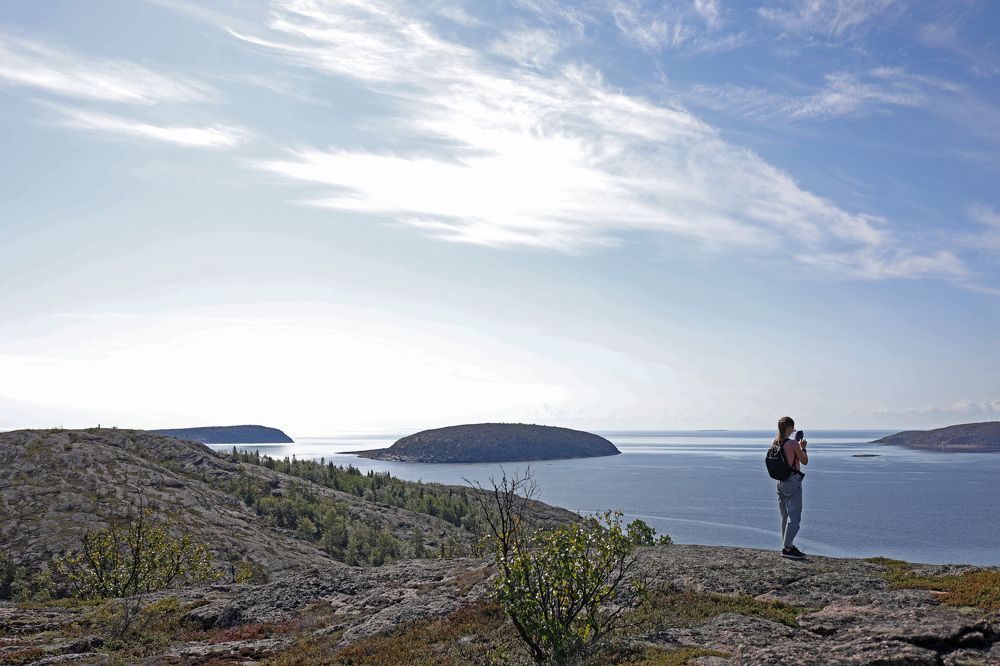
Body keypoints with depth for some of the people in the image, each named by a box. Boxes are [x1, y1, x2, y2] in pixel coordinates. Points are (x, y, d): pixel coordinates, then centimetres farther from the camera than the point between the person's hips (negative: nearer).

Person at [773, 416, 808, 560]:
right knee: (794, 516, -3)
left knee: (785, 516, 15)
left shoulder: (774, 444, 4)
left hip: (780, 482, 8)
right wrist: (803, 448, 10)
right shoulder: (793, 444, -16)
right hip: (793, 481, -8)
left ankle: (787, 546, 20)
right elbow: (805, 461, -5)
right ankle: (787, 548, -6)